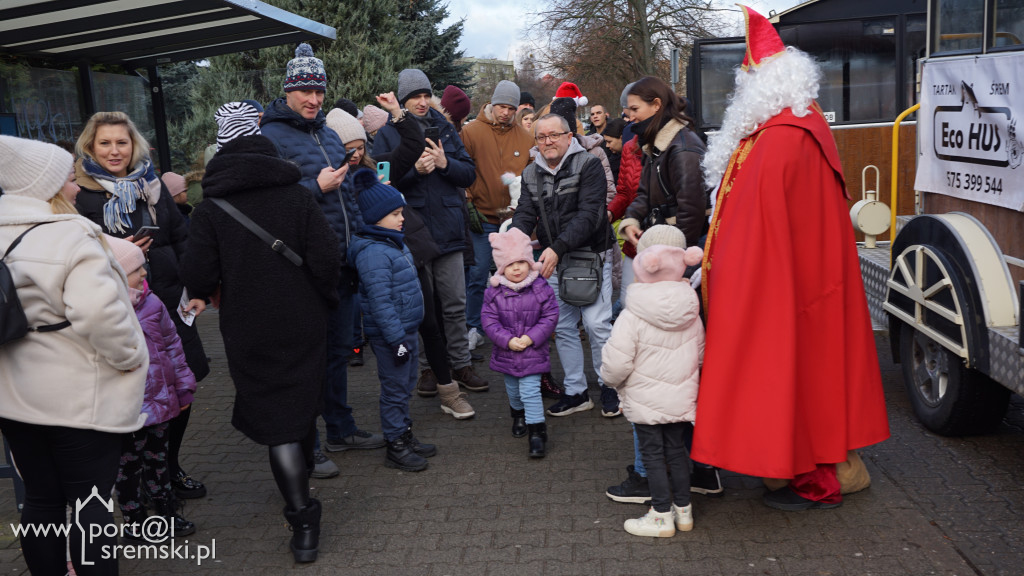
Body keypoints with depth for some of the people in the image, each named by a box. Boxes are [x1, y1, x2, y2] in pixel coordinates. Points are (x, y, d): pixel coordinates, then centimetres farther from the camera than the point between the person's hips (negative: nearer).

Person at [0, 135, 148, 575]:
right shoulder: (70, 236, -19)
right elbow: (96, 310, -30)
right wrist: (128, 356, -16)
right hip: (78, 398, -7)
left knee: (40, 499, 17)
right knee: (91, 501, 4)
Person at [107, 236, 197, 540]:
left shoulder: (151, 303, 0)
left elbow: (172, 344, 9)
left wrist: (183, 386, 10)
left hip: (159, 401, 5)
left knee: (158, 458, 20)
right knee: (128, 465, 10)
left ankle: (167, 510, 35)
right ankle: (134, 520, 27)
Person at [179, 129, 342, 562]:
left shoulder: (209, 211, -4)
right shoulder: (297, 197, -3)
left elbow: (198, 280, -10)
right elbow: (327, 261, -11)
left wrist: (225, 291, 11)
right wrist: (323, 303, 6)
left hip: (249, 332, -2)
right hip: (304, 326, 2)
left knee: (276, 420, 3)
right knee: (304, 404, 21)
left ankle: (302, 518, -1)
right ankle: (303, 476, 45)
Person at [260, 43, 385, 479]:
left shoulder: (329, 134, 16)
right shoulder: (271, 137, -9)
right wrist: (316, 188, -19)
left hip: (341, 264, 8)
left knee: (339, 348, 17)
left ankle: (341, 429, 32)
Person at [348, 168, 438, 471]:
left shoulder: (394, 243, 11)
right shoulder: (373, 253, -22)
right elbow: (380, 302, -25)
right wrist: (396, 339, -24)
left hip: (406, 329, 10)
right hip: (389, 334, -10)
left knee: (406, 384, 18)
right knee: (395, 389, 1)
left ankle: (405, 436, 32)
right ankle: (395, 446, 13)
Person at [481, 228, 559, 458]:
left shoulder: (541, 288, -12)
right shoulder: (494, 292, -9)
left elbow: (550, 317, -9)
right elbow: (489, 321, -8)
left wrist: (531, 338, -18)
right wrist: (508, 340, -19)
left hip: (533, 351, -3)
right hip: (506, 352, 3)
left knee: (530, 391, -7)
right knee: (512, 389, 21)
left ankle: (537, 432, 3)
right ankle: (518, 415, 50)